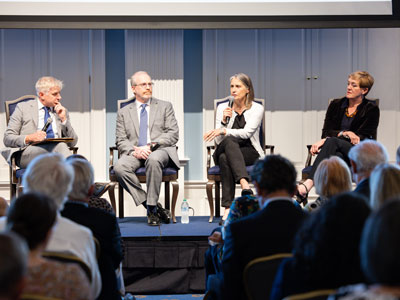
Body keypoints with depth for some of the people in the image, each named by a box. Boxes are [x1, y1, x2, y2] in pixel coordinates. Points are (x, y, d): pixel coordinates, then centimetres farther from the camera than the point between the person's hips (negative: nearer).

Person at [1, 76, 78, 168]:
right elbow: (7, 139, 6)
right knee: (60, 146, -36)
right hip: (29, 152, -3)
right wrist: (29, 138, -14)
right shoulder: (23, 108, 12)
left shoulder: (62, 111, 24)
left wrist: (64, 119, 5)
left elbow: (72, 143, 18)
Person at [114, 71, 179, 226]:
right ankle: (153, 207, -23)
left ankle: (152, 208, -28)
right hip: (134, 153, 2)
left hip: (160, 150, -2)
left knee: (154, 159, -39)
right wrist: (134, 151, -13)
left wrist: (150, 146, -11)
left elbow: (173, 134, 4)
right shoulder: (124, 112, 19)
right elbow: (121, 140, 11)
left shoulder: (165, 106, 16)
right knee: (119, 167, -31)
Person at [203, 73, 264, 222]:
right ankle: (245, 184, -51)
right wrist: (224, 121, -13)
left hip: (250, 153, -2)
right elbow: (218, 141, 3)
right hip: (223, 151, 2)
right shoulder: (223, 108, 9)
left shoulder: (257, 108, 2)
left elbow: (246, 132, -15)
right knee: (229, 141, -35)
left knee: (225, 158, -35)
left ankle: (228, 207, -43)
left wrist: (222, 131, -25)